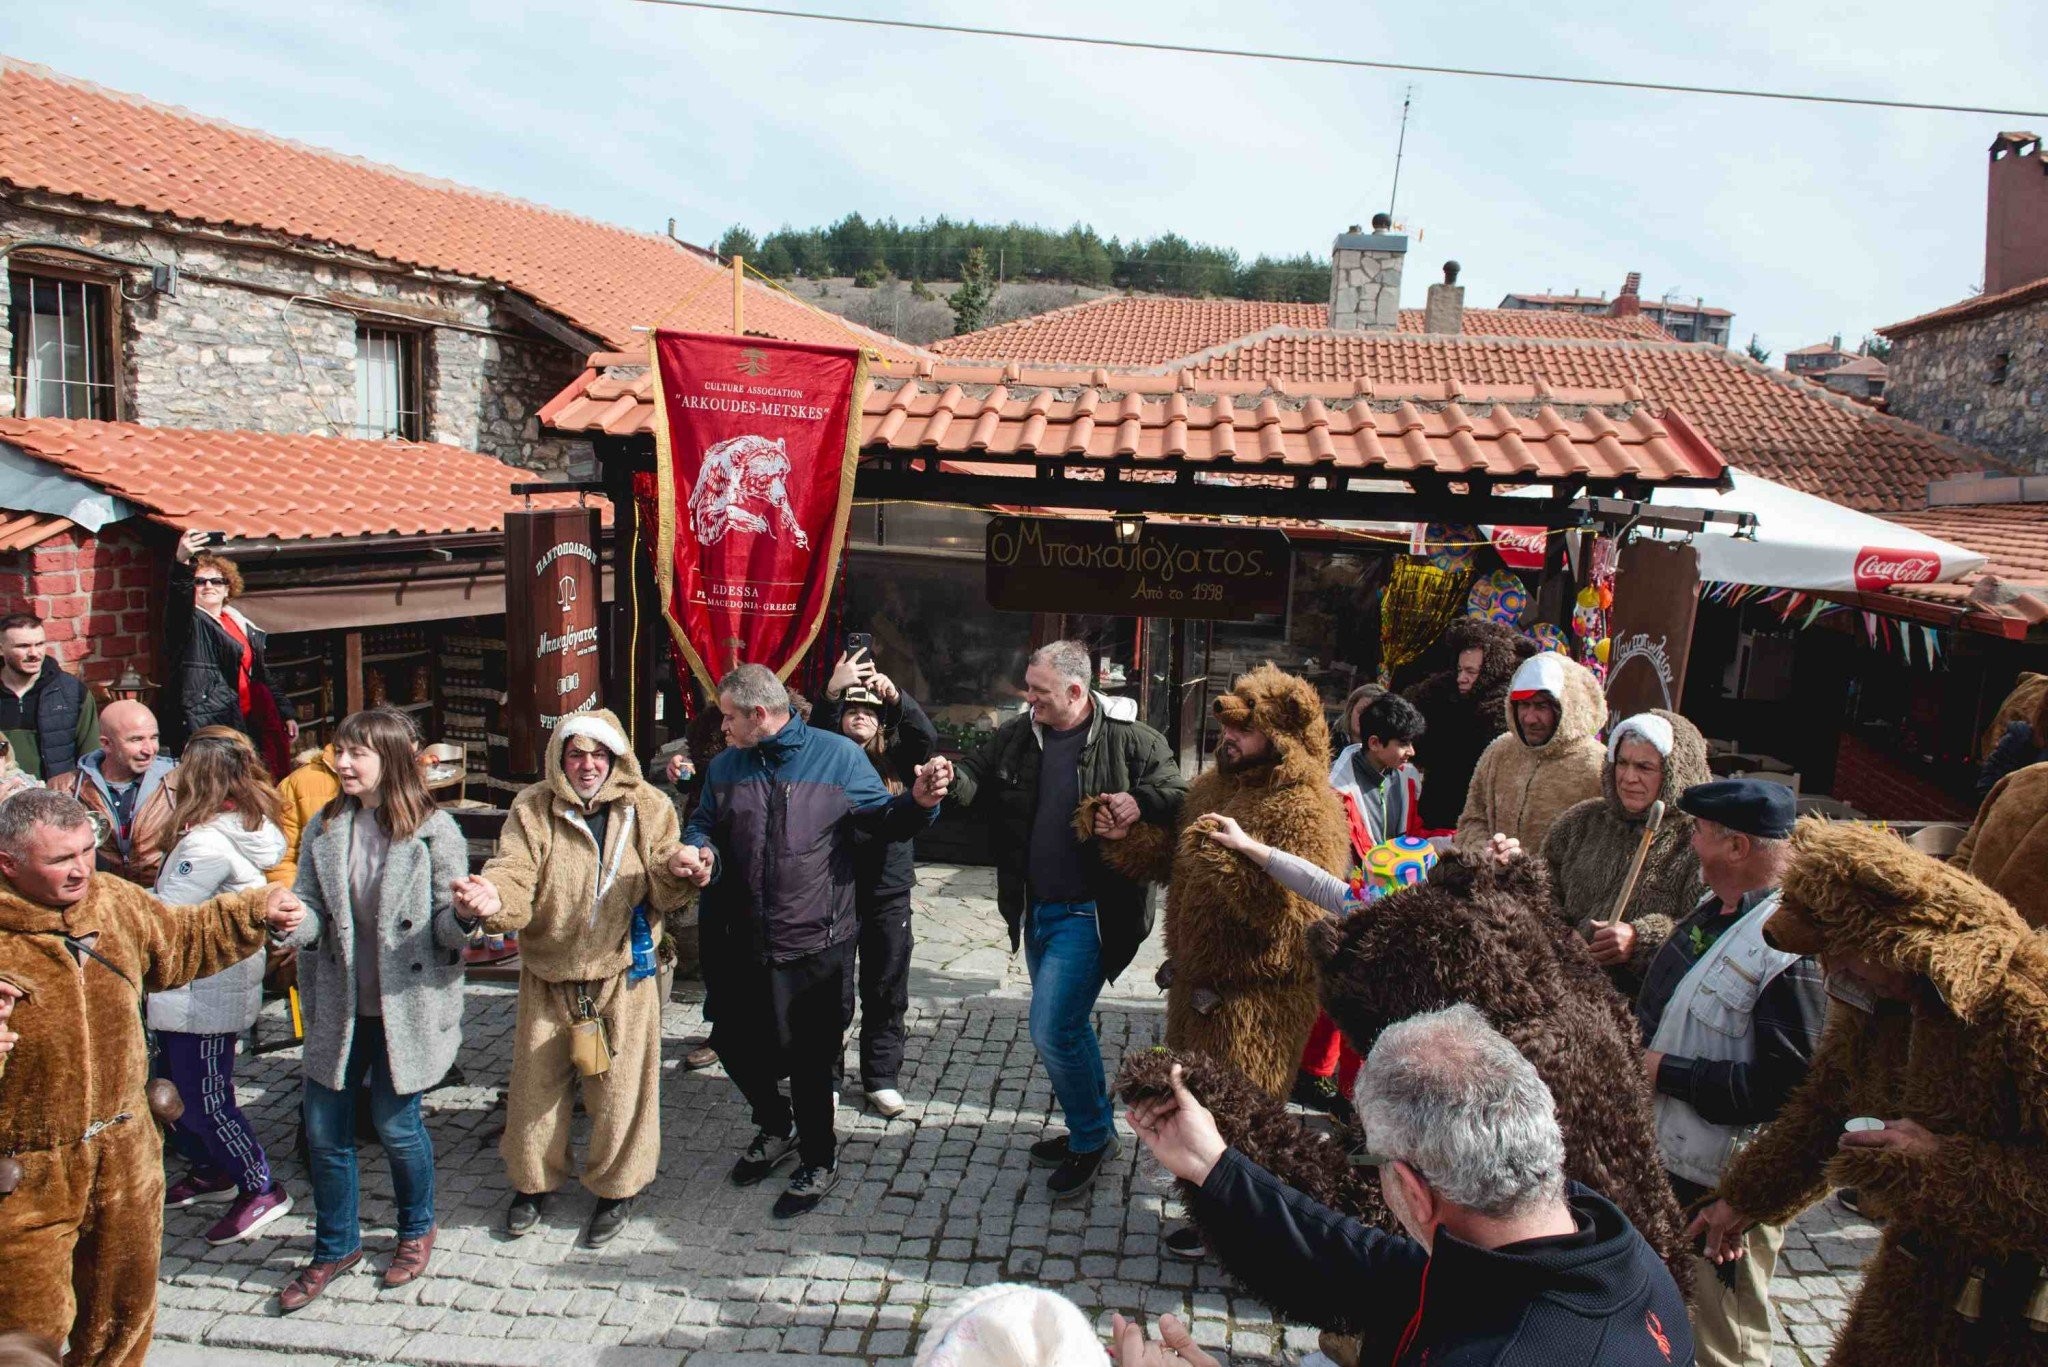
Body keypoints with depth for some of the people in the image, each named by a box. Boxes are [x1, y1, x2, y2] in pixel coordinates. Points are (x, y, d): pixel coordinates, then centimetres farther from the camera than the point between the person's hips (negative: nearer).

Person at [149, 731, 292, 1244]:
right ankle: (210, 1171, 37)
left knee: (203, 1099, 3)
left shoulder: (208, 843, -24)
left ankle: (261, 1189, 14)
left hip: (203, 995, -9)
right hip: (208, 987, 10)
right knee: (175, 1087, 22)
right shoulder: (247, 826, 5)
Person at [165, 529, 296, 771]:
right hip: (208, 724, -6)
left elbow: (261, 675, 25)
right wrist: (182, 563, -39)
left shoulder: (243, 626, 21)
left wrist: (286, 713, 21)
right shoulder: (190, 623, 3)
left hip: (248, 722, 6)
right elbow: (180, 599, -21)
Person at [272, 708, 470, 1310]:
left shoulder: (434, 832, -11)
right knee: (323, 1128, 10)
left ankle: (416, 1230, 35)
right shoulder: (324, 829, 1)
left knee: (395, 1123, 7)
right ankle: (335, 1246, 32)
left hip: (405, 1005, -4)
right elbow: (312, 910, 0)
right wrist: (292, 924, -23)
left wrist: (466, 912, -32)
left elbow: (446, 923, -9)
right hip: (339, 1004, 4)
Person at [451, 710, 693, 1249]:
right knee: (535, 1083, 14)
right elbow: (515, 875, -16)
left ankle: (616, 1187, 30)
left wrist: (679, 872, -27)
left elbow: (665, 891, -4)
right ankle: (533, 1180, 38)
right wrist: (492, 900, -39)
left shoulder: (647, 808, -3)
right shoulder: (532, 809, -4)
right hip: (548, 977, 1)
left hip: (622, 976, -1)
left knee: (619, 1087, 7)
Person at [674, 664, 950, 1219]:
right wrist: (697, 852, -13)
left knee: (810, 1062, 6)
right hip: (744, 945, 5)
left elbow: (882, 821, -1)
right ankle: (776, 1127, 47)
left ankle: (819, 1161, 31)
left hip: (815, 945, -5)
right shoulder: (724, 766, 6)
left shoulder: (837, 756, -6)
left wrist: (919, 803, -22)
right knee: (736, 1045, 18)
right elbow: (703, 826, 10)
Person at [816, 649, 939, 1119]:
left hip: (889, 890, 2)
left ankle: (881, 1077, 20)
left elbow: (927, 738, -10)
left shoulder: (895, 759, 7)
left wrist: (896, 697, -24)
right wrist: (832, 692, -33)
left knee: (886, 991, 9)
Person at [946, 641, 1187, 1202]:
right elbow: (976, 776, 7)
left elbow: (1179, 793, -7)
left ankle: (1091, 1137, 14)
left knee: (1051, 1031, -10)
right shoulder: (1016, 737, 2)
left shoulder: (1131, 739, -13)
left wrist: (1142, 802, -28)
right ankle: (1091, 1131, 39)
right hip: (1037, 908, 7)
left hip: (1088, 914, -7)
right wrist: (949, 778, -17)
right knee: (1069, 1025, 20)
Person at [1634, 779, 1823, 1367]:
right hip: (1662, 1153, 9)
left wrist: (1667, 1073, -23)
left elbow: (1787, 1083, -29)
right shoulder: (1713, 911, 4)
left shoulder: (1791, 947, -26)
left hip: (1727, 1185, -9)